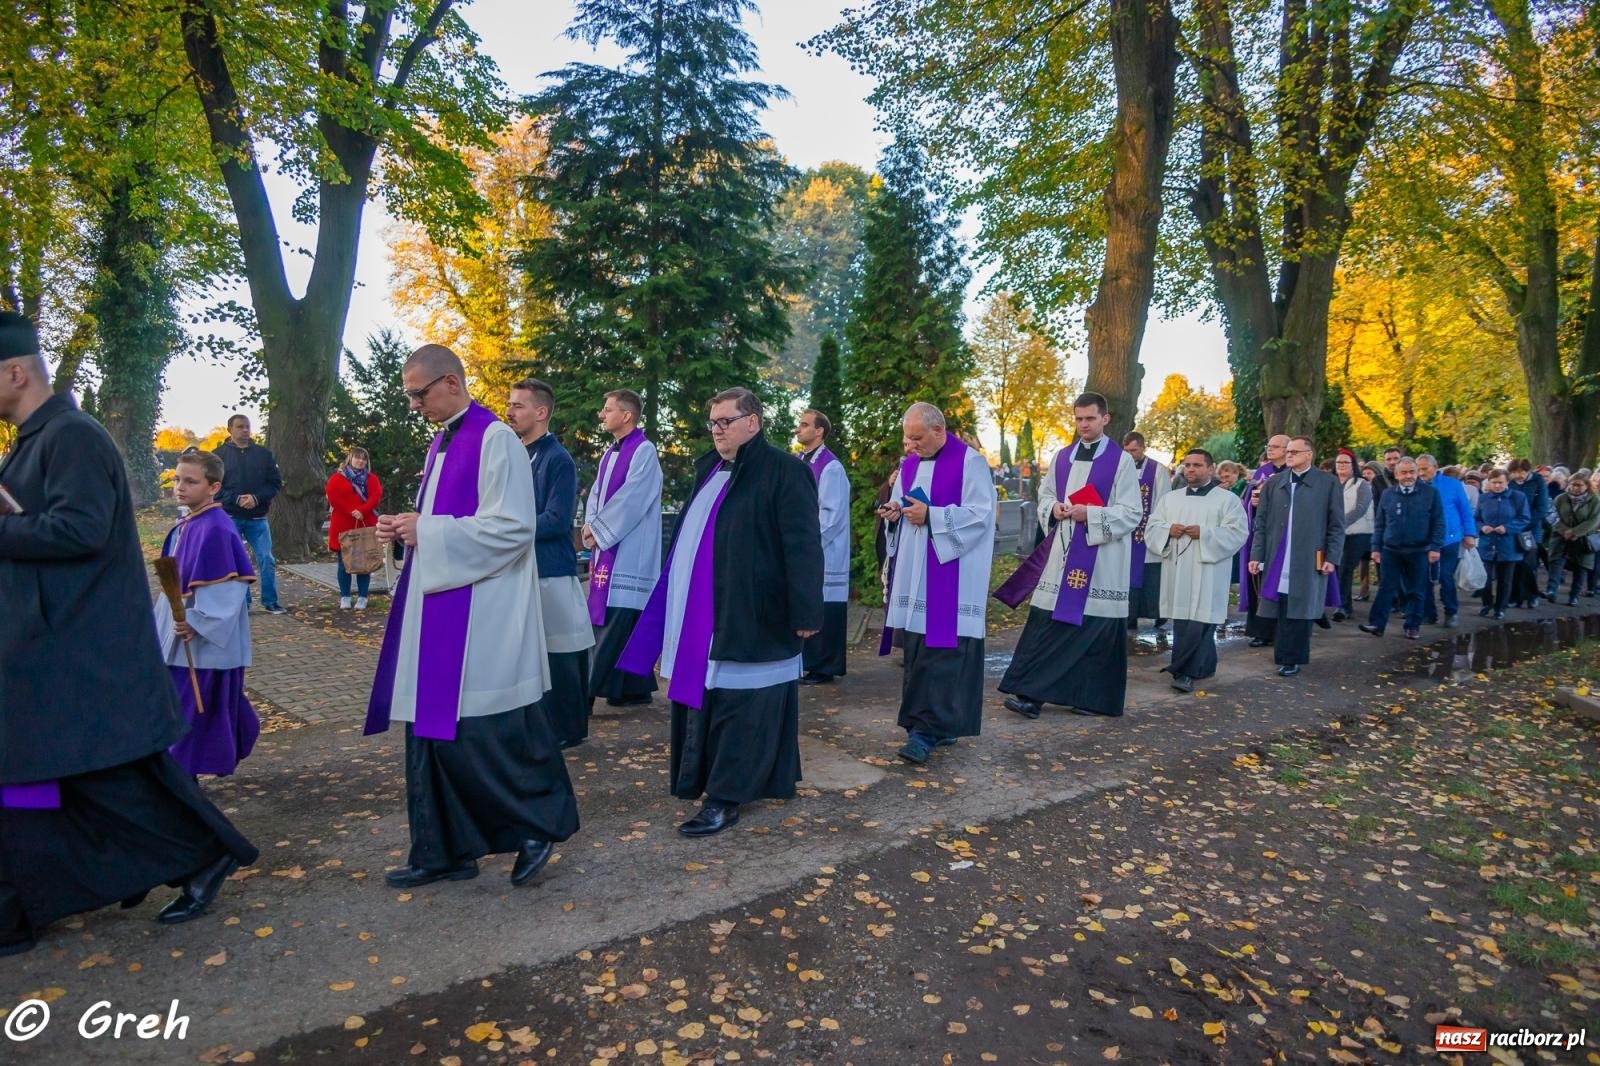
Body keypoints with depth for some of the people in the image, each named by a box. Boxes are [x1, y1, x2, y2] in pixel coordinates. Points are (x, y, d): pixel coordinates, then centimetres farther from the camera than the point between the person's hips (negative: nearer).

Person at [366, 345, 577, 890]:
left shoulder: (494, 439, -12)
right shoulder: (442, 442, 16)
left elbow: (512, 526, -19)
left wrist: (426, 530, -15)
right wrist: (408, 528, 3)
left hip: (480, 618, -9)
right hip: (437, 615, 9)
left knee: (482, 737, -5)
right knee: (433, 733, 12)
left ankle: (539, 826, 16)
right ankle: (444, 851, 23)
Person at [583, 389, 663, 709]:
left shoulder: (644, 451, -10)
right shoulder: (610, 453, 16)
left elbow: (630, 500, -17)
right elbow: (596, 495, 14)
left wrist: (598, 529, -11)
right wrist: (591, 528, -4)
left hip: (628, 553, -9)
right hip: (605, 550, 9)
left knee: (616, 622, -6)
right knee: (608, 620, 11)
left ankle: (591, 689, -4)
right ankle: (636, 688, 19)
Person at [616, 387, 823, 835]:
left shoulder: (784, 472, -9)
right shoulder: (710, 470, 16)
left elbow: (803, 547, -14)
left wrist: (805, 612, -18)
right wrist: (681, 606, 22)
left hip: (748, 619, -8)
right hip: (701, 616, 8)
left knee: (739, 705, -2)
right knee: (705, 698, 13)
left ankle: (725, 798, 5)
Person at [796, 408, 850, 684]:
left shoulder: (831, 467, -11)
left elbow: (831, 514, -15)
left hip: (822, 553, -7)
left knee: (821, 610, -1)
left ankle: (823, 669, 8)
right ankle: (807, 662, 22)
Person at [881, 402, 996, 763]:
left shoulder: (970, 462, -8)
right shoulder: (909, 463, 14)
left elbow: (981, 514, -14)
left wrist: (930, 515, -18)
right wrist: (894, 512, -3)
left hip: (949, 575, -7)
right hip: (913, 573, 7)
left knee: (941, 651, -9)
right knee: (916, 648, 7)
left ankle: (927, 730, -7)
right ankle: (938, 724, 18)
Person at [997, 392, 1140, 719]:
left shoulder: (1122, 460, -2)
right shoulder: (1062, 457, 12)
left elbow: (1131, 513, -6)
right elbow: (1044, 495, 19)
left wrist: (1090, 514, -18)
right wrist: (1054, 509, -5)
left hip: (1102, 559, -4)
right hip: (1062, 552, 4)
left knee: (1097, 628, 1)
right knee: (1046, 624, -2)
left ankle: (1091, 698, 13)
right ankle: (1031, 694, 0)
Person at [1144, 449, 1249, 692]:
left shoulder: (1227, 499, 1)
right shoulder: (1169, 498, 13)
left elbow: (1238, 533, -7)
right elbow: (1151, 528, 9)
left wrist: (1204, 533, -17)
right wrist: (1168, 530, -12)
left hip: (1207, 574, -4)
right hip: (1177, 573, 5)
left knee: (1198, 623, -8)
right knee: (1182, 622, 9)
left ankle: (1184, 671, -2)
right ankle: (1204, 667, 24)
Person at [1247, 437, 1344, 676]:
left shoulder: (1328, 483, 2)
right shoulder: (1273, 483, 9)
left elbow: (1337, 525, 2)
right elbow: (1261, 522, 8)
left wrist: (1332, 558, -5)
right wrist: (1256, 555, 2)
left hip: (1309, 562, -2)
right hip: (1277, 562, 2)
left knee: (1300, 611, 2)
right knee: (1281, 612, 4)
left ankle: (1293, 659, 11)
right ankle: (1285, 657, 14)